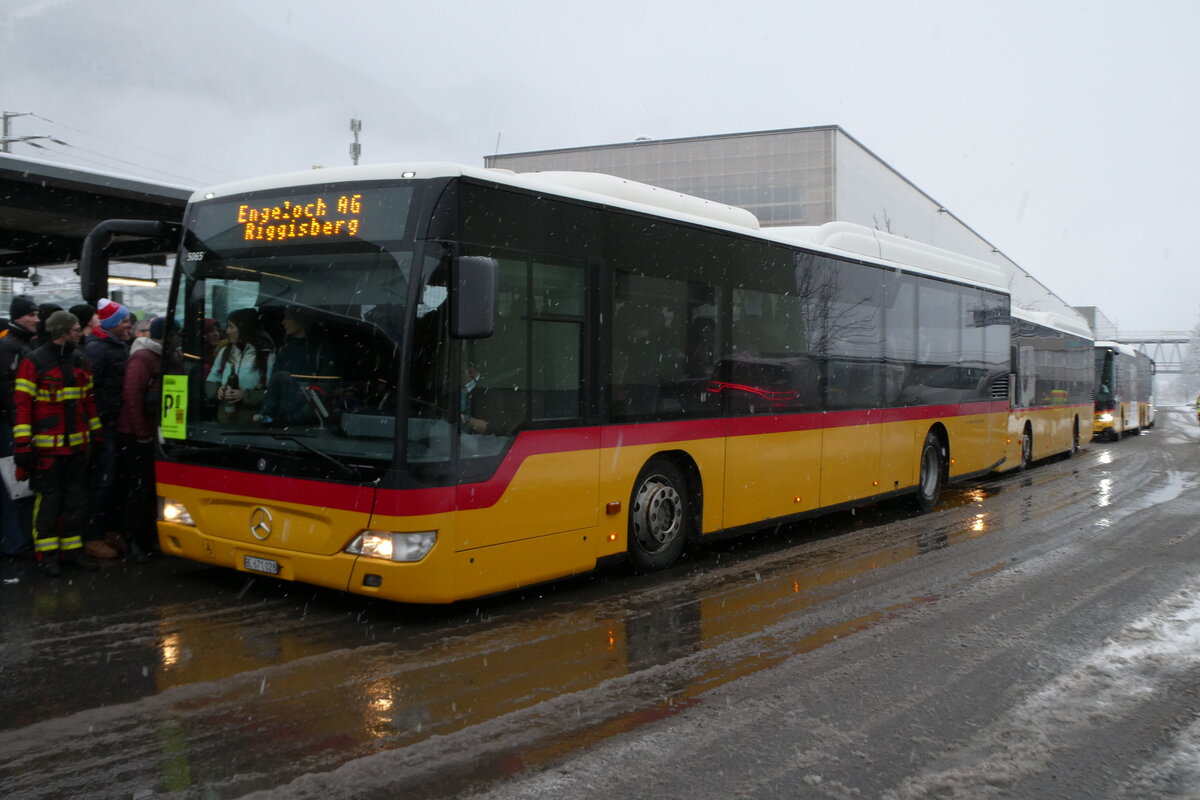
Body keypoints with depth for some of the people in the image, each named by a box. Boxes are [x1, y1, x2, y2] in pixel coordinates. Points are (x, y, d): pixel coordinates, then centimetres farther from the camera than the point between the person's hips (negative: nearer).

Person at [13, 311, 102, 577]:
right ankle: (47, 554, 9)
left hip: (77, 444, 6)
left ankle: (72, 549, 18)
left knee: (76, 498, 9)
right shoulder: (34, 362, -9)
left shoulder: (79, 360, 11)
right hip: (46, 445, -6)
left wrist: (95, 432, 15)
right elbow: (22, 405, -12)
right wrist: (22, 444, -16)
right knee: (48, 500, 1)